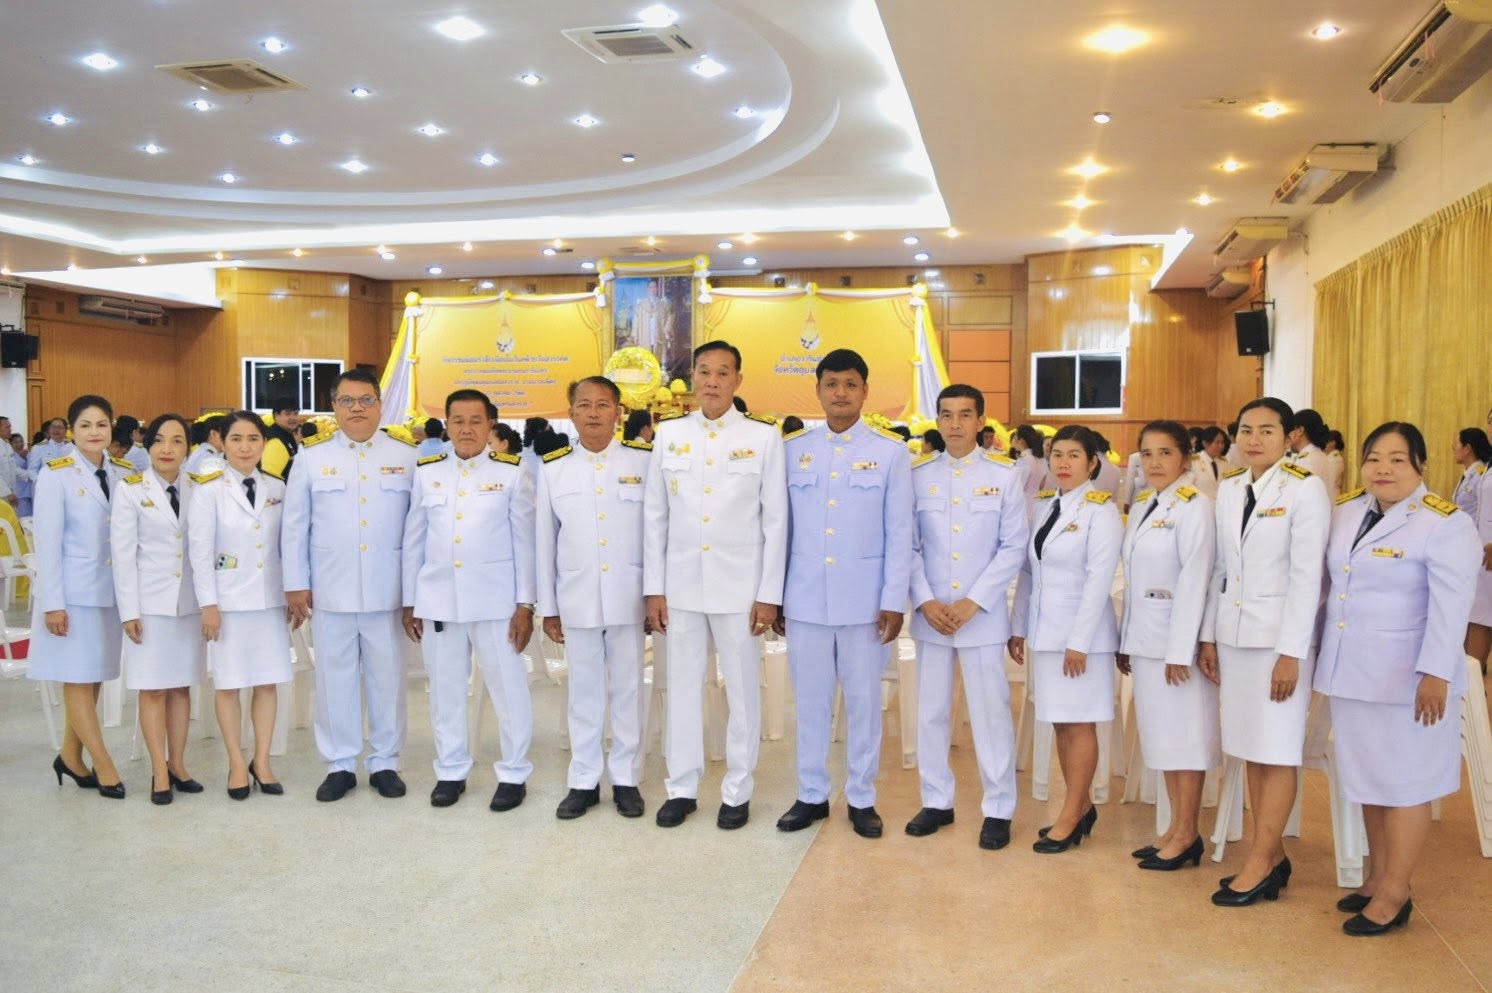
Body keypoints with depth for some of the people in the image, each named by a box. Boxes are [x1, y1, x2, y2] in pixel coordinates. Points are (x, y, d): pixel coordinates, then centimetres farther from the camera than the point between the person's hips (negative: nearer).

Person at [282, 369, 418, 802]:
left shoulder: (406, 457, 5)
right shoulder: (311, 458, 6)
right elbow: (295, 526, 7)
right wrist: (296, 584, 2)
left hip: (387, 591, 0)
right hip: (331, 590, 0)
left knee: (387, 676, 6)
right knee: (335, 677, 6)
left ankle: (385, 762, 19)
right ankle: (339, 764, 18)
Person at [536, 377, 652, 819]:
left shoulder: (644, 462, -1)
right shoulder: (552, 468, 4)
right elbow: (545, 541, 7)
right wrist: (547, 607, 7)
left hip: (628, 598, -1)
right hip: (576, 600, 1)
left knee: (627, 691, 8)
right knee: (584, 693, 10)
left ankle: (625, 778, 20)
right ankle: (584, 780, 20)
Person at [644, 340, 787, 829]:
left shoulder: (763, 436, -3)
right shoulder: (670, 434, 4)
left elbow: (776, 520, -2)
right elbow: (655, 515, 6)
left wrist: (769, 594, -5)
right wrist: (654, 588, 2)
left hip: (739, 583, -2)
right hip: (681, 582, 2)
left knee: (742, 689, 6)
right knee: (682, 687, 10)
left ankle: (737, 791, 20)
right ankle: (682, 788, 23)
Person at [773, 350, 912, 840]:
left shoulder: (890, 451, 0)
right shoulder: (793, 448, 5)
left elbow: (899, 532, -1)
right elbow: (782, 527, 7)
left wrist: (893, 601, -5)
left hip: (865, 600, -1)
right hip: (805, 598, 2)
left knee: (864, 700, 7)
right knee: (810, 699, 9)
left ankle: (862, 798, 21)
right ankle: (811, 794, 22)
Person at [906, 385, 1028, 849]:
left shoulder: (1004, 475, -1)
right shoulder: (919, 475, 3)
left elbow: (1013, 547, -3)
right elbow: (909, 545, 4)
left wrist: (972, 602, -10)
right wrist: (926, 601, -8)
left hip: (983, 615, -2)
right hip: (930, 614, 2)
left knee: (991, 712, 2)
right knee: (931, 711, 9)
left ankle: (998, 809, 15)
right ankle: (936, 801, 24)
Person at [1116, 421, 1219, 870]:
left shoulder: (1194, 506, -12)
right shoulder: (1141, 506, 11)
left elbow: (1194, 581, -16)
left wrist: (1180, 649, -18)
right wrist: (1125, 640, 13)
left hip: (1178, 638, -7)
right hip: (1145, 640, 8)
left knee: (1185, 733, 2)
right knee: (1161, 732, 12)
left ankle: (1187, 834, 13)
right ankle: (1174, 828, 21)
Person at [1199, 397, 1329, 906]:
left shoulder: (1305, 489, -8)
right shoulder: (1228, 488, 9)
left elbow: (1307, 574, -12)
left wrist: (1291, 652, -15)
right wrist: (1209, 636, 10)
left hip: (1280, 633, -6)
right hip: (1234, 633, 6)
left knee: (1276, 752, -1)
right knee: (1250, 749, 9)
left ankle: (1261, 861, 7)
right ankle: (1270, 856, 18)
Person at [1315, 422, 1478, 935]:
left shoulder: (1445, 524, -12)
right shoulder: (1346, 511, 8)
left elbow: (1450, 607, -16)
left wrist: (1435, 675, -20)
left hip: (1405, 678, -6)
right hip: (1350, 672, 7)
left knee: (1403, 784, 2)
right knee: (1367, 777, 15)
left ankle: (1393, 896, 11)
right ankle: (1376, 877, 27)